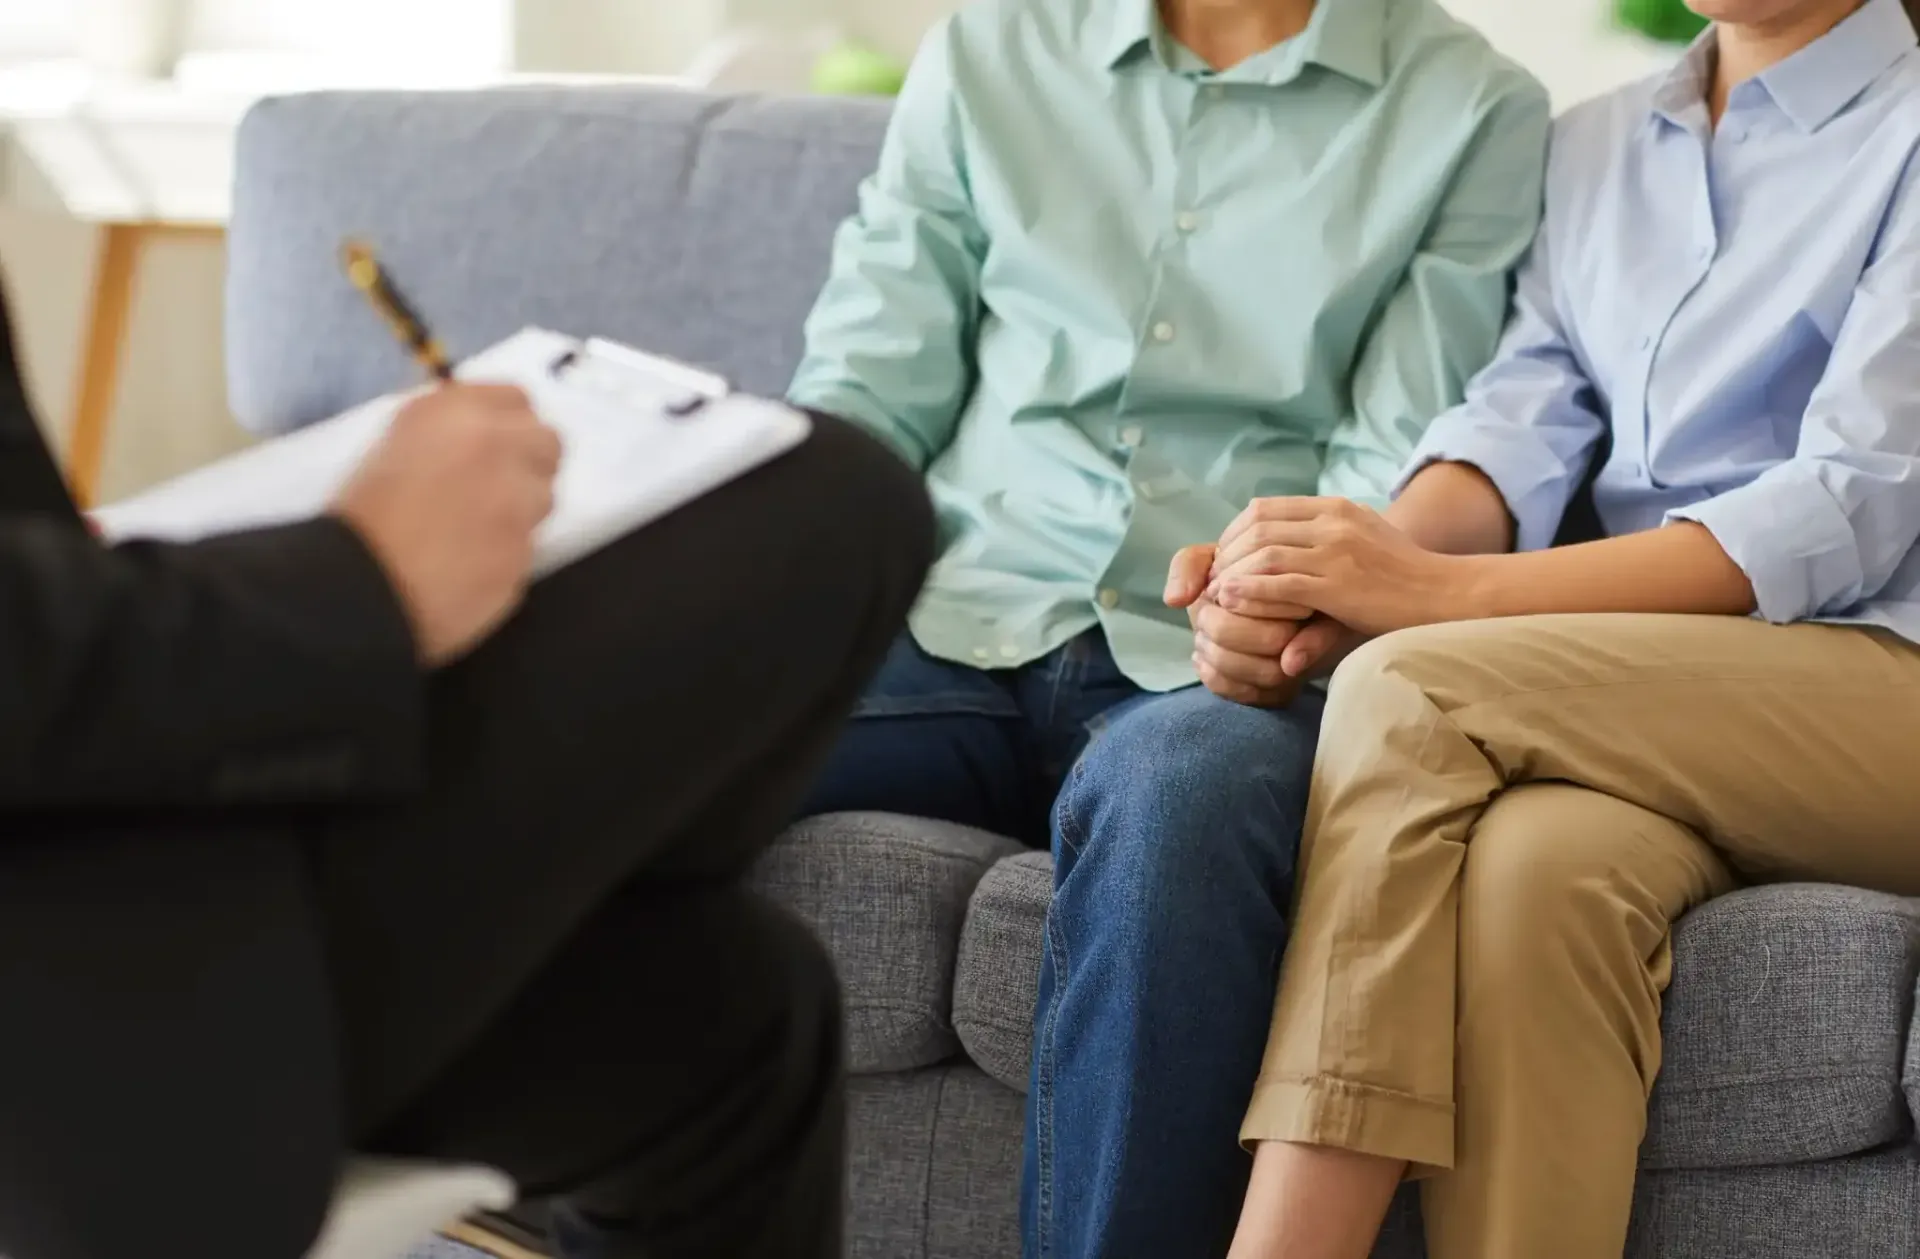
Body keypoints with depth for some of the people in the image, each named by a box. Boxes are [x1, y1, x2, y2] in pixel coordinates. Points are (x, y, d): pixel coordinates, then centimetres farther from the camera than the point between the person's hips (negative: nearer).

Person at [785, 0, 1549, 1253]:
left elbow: (1404, 459, 2)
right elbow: (869, 376, 15)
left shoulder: (1475, 110, 10)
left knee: (1177, 790, -40)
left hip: (1208, 673, -3)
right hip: (959, 629, 3)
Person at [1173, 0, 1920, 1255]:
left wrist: (1443, 596, -22)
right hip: (1641, 710, 4)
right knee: (1538, 862, -32)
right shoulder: (1594, 148, 20)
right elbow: (1525, 419, 5)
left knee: (1411, 692, -28)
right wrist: (1371, 555, -21)